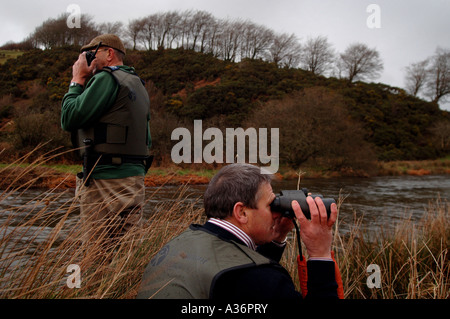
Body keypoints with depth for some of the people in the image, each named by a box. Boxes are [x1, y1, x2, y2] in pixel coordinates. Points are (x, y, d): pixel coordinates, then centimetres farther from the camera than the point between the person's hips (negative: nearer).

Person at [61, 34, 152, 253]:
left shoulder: (108, 78, -8)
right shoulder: (136, 83, 20)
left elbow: (69, 118, -10)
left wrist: (77, 81, 4)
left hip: (107, 181, -9)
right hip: (134, 176, 9)